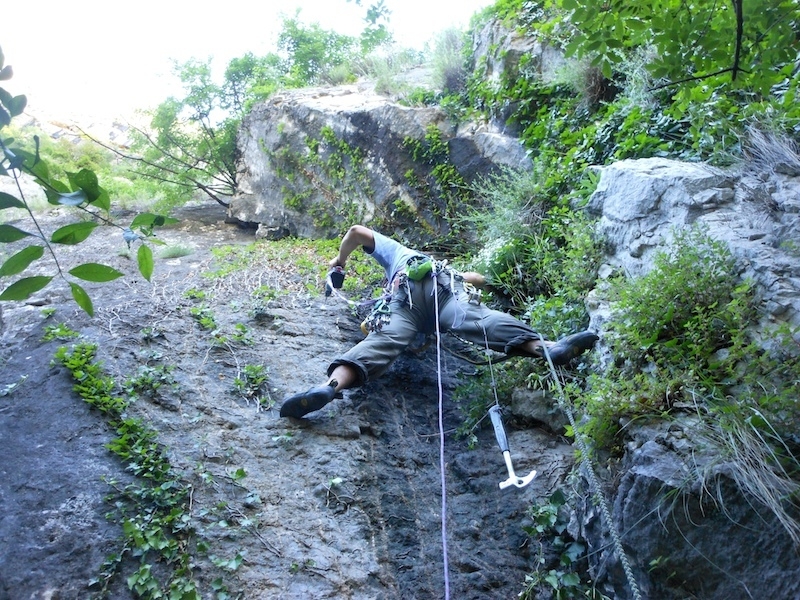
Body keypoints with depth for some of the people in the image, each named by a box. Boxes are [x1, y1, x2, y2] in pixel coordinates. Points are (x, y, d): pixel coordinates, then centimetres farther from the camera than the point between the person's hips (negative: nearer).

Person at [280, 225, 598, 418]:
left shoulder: (392, 248, 46)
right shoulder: (439, 263, 52)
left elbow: (357, 231, 32)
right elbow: (479, 278, 50)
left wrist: (339, 263, 47)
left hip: (405, 296, -1)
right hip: (443, 285, 2)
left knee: (383, 341, -25)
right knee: (479, 320, -25)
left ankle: (330, 385, -52)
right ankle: (546, 346, -53)